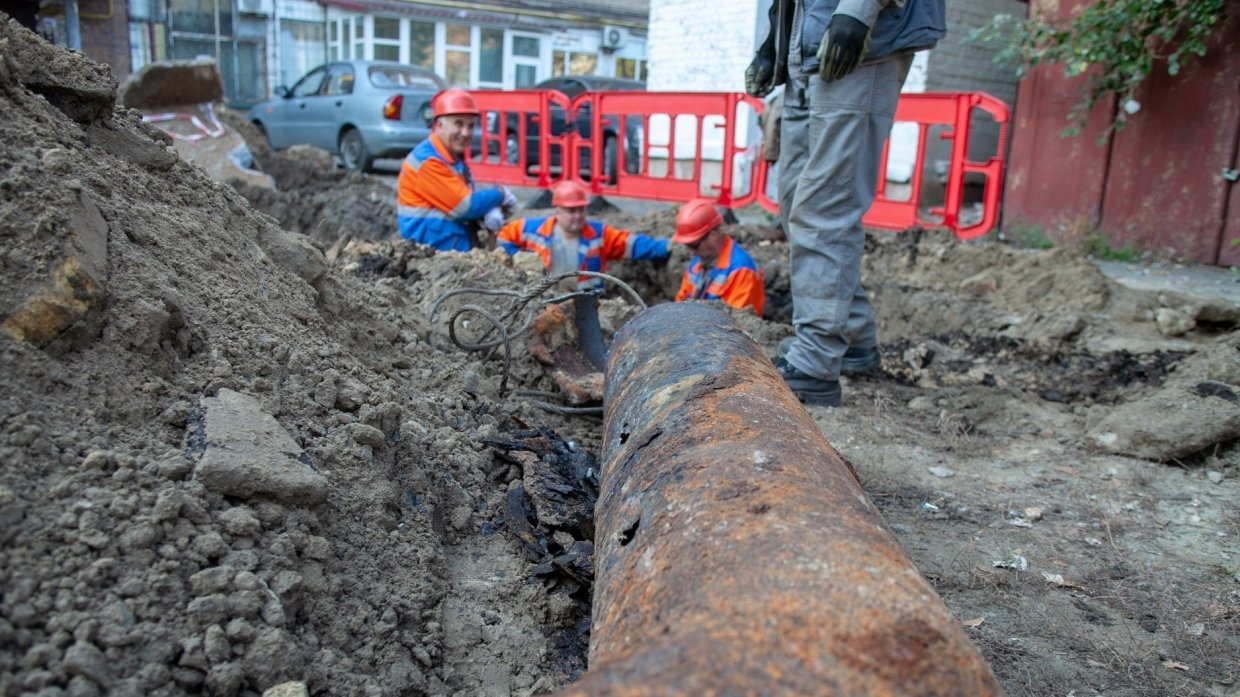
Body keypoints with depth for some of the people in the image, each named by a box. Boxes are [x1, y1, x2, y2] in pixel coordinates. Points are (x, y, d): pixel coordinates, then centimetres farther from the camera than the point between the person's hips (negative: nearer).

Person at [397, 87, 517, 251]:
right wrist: (500, 195, -3)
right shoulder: (427, 161, -16)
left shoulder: (456, 158, 13)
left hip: (462, 244, 9)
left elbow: (471, 200, 8)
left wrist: (490, 210, -14)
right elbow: (466, 206, -17)